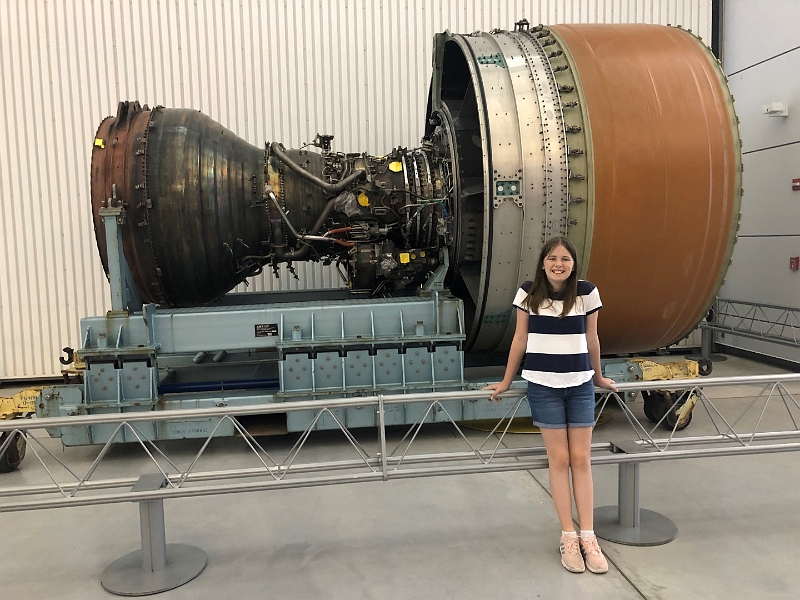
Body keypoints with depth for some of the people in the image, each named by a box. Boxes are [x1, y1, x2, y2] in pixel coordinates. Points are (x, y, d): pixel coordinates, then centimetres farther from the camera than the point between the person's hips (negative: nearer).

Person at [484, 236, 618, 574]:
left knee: (581, 459, 4)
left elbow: (591, 339, 8)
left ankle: (588, 538, 12)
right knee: (559, 459, 3)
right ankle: (568, 537, 12)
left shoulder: (587, 292, -4)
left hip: (580, 384, 1)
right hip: (543, 385, -1)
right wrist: (506, 382, 7)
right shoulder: (528, 293, -5)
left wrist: (599, 377, 19)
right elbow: (520, 339, 3)